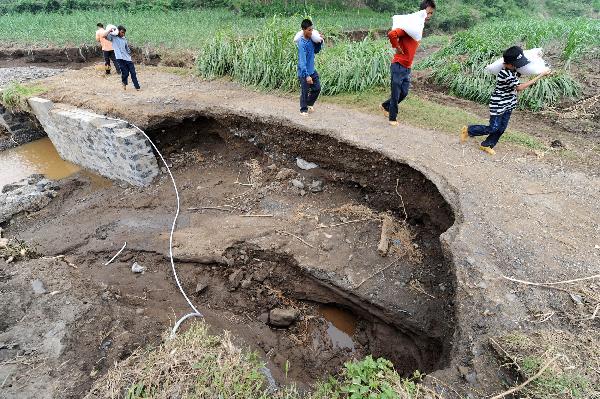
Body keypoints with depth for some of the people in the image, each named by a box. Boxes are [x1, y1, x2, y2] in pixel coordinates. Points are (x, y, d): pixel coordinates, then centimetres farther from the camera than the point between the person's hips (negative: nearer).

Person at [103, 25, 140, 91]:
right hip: (120, 58, -5)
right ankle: (124, 84, 19)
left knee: (133, 72, -1)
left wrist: (130, 57, 18)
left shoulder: (124, 39, 17)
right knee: (125, 73, -4)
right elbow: (105, 35, -14)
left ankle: (137, 86, 4)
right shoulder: (113, 37, 3)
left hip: (128, 58, 5)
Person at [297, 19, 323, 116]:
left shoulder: (311, 39, 1)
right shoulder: (302, 43, -22)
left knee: (317, 88, 15)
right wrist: (307, 75, -32)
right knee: (305, 92, 4)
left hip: (312, 70, 8)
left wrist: (320, 42, -1)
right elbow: (302, 61, -27)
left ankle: (309, 103, 36)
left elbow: (316, 51, 17)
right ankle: (303, 109, 23)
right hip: (304, 73, -8)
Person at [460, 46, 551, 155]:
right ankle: (468, 130, 13)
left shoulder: (513, 70, -2)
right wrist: (541, 75, -24)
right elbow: (519, 87, -25)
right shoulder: (505, 74, -27)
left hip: (508, 105, 8)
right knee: (493, 128, -2)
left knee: (501, 128, 10)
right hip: (498, 105, -8)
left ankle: (487, 145, 23)